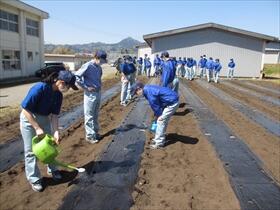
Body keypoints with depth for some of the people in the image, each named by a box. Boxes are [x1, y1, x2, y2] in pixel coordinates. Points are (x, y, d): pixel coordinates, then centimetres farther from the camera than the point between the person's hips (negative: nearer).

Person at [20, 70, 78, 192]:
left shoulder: (58, 95, -9)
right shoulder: (39, 88, -31)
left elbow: (54, 115, -5)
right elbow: (25, 110, -28)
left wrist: (56, 132, -14)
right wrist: (37, 128, -28)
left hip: (45, 118, 7)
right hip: (29, 119, -6)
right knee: (31, 150, 1)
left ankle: (52, 169, 34)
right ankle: (34, 179, 16)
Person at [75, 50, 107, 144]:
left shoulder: (99, 67, 8)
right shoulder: (87, 66, -15)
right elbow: (76, 76, -18)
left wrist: (99, 86, 8)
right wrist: (85, 87, -16)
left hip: (98, 93, 8)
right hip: (90, 94, -7)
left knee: (95, 115, 17)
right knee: (89, 116, 2)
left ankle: (95, 132, 30)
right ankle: (90, 136, 11)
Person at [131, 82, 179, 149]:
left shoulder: (149, 92, -22)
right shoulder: (148, 89, 9)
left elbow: (154, 105, -14)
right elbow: (156, 104, 16)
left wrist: (159, 115, -1)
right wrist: (156, 115, 17)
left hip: (172, 103, -10)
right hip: (172, 101, 10)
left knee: (161, 121, -5)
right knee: (163, 121, 16)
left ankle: (159, 143, 4)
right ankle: (158, 139, 28)